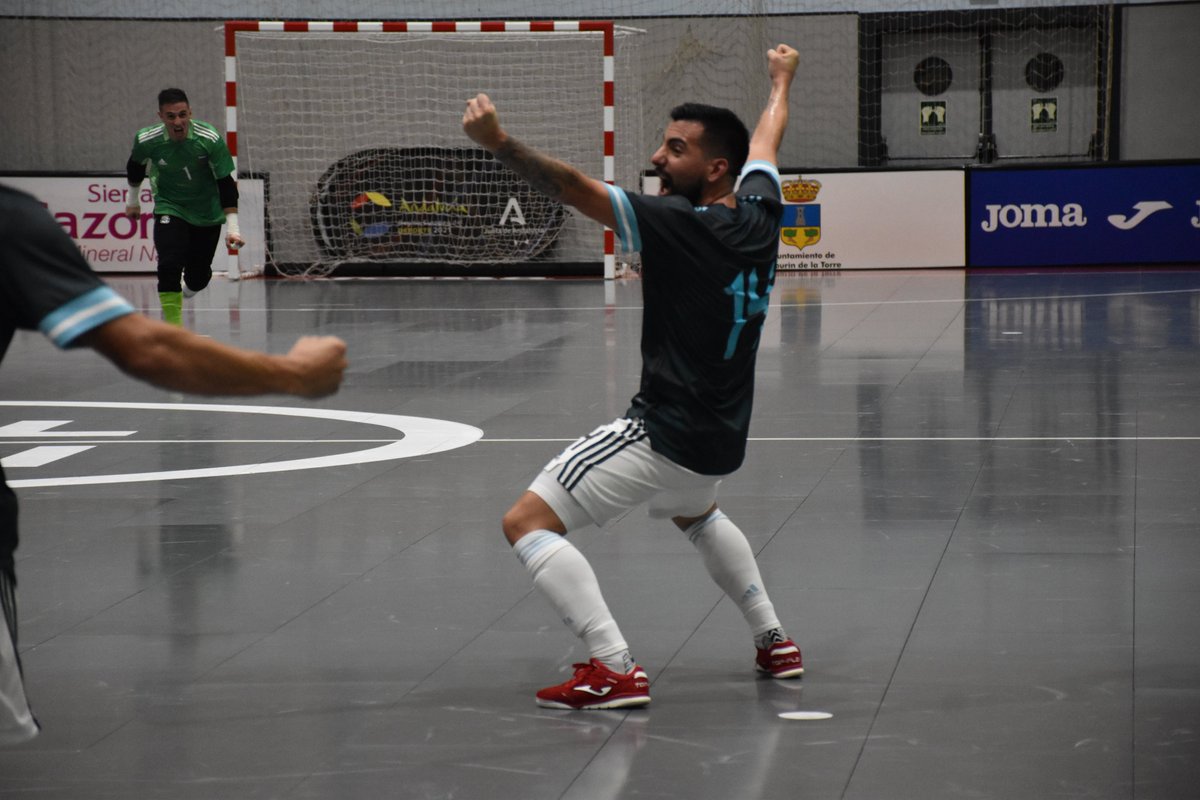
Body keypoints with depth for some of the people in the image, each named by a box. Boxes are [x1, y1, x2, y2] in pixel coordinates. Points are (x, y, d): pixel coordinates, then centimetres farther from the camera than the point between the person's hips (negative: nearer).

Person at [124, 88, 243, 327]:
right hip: (169, 208, -1)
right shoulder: (147, 140, -20)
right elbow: (135, 166, 4)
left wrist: (232, 227, -24)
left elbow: (226, 183, -19)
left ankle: (182, 293, 45)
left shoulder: (210, 139, -25)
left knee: (198, 277, 8)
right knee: (169, 266, -24)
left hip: (207, 213, 1)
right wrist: (133, 200, 18)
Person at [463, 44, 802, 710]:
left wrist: (498, 143, -35)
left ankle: (615, 669, -18)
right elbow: (766, 138, 23)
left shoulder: (675, 225, -19)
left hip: (662, 434, -9)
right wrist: (780, 80, 42)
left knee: (528, 523, -7)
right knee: (695, 514, 40)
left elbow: (574, 187, -29)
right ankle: (773, 642, 35)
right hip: (722, 441, 9)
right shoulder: (760, 214, 2)